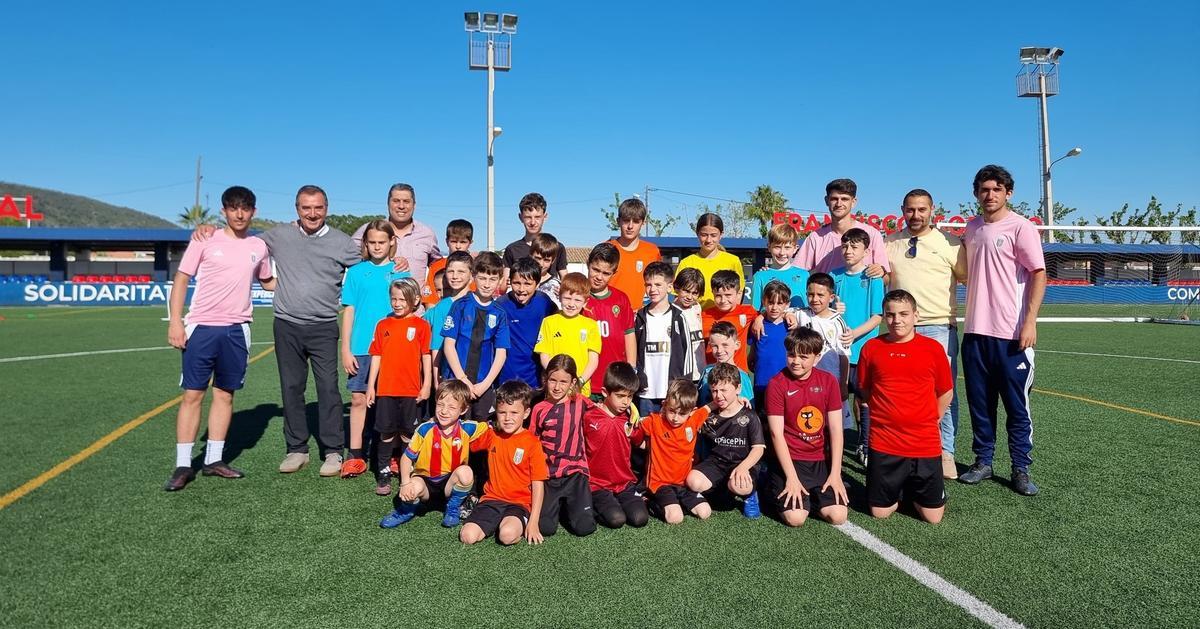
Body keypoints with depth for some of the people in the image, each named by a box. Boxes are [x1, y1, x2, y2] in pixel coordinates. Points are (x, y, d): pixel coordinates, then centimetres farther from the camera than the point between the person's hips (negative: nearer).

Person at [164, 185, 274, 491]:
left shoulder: (259, 246, 9)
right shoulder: (205, 240, -1)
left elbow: (268, 282, 25)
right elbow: (181, 279, -1)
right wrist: (175, 321, -8)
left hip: (237, 330, 3)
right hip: (202, 328, -3)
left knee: (225, 395, 9)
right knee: (192, 394, -2)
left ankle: (214, 459, 18)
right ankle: (183, 465, 6)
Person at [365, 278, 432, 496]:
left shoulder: (421, 325, -1)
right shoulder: (383, 325, 7)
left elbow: (426, 357, 0)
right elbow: (376, 356, 8)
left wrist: (426, 385, -3)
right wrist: (371, 386, 6)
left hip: (411, 390, -2)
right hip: (385, 389, 2)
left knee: (408, 433, 7)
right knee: (386, 433, 6)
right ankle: (383, 473, 17)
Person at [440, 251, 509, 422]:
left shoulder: (499, 314, 5)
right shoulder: (461, 306, 0)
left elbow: (501, 353, 3)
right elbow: (448, 344, -4)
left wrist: (485, 384, -7)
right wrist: (462, 379, -10)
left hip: (483, 386, 2)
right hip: (455, 382, -2)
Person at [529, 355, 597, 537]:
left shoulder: (580, 402, 0)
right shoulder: (539, 409, 0)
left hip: (575, 473, 0)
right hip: (548, 475, 0)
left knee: (584, 527, -13)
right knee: (545, 528, -14)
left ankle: (569, 506, 20)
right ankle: (557, 505, 20)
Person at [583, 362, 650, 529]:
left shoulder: (629, 418, 4)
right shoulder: (590, 418, -8)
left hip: (625, 483, 4)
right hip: (598, 484, -3)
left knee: (640, 519, -16)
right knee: (616, 520, -23)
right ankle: (594, 506, 6)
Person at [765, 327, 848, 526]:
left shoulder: (828, 381, 1)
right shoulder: (777, 384, -10)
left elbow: (836, 429, 0)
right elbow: (776, 433, -12)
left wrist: (835, 473, -7)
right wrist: (792, 478, -16)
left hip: (822, 460, 3)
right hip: (790, 460, -3)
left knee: (838, 515, -12)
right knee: (795, 518, -19)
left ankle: (812, 496, 18)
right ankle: (789, 493, 13)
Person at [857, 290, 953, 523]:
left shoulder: (933, 348, -2)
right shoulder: (871, 347, -1)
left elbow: (946, 392, 9)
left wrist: (928, 421, 5)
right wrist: (885, 415, 7)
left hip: (925, 444, 0)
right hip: (883, 444, 0)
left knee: (933, 516, 5)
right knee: (880, 512, 7)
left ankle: (913, 491, 35)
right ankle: (899, 489, 37)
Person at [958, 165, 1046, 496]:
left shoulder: (1020, 227, -5)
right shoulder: (970, 228, 12)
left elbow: (1039, 274, -9)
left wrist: (1029, 321, -16)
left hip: (1012, 333, -5)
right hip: (975, 331, 5)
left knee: (1017, 406, 2)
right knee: (979, 402, 11)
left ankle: (1021, 470, 13)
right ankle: (983, 462, 22)